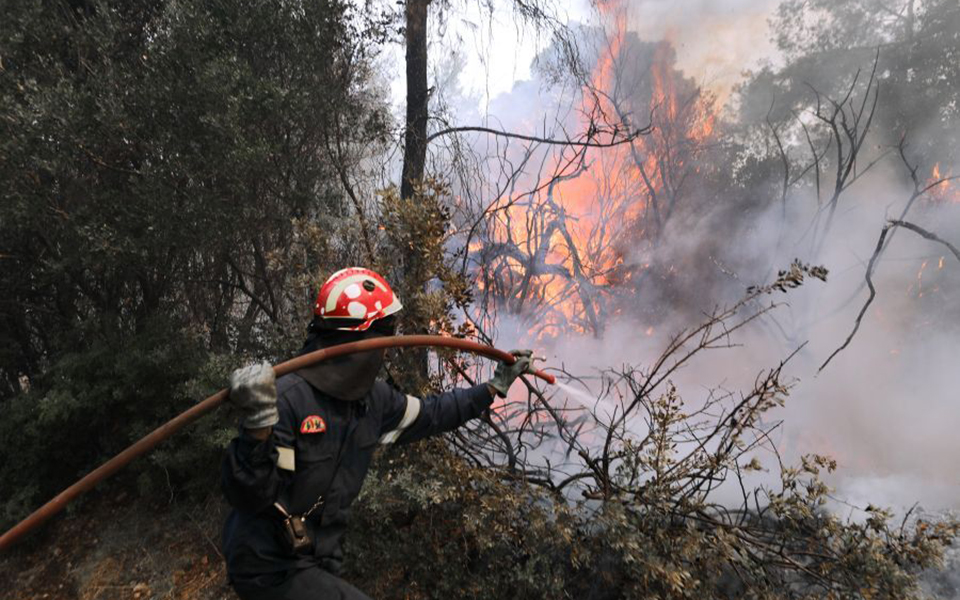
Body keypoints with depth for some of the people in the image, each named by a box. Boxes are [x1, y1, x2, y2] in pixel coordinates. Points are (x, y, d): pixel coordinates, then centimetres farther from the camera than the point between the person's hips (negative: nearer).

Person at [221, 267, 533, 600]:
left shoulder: (374, 397, -3)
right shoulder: (286, 399, -26)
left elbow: (430, 414, 13)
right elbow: (248, 497, -27)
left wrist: (495, 387, 18)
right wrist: (257, 426, -44)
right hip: (270, 569, -8)